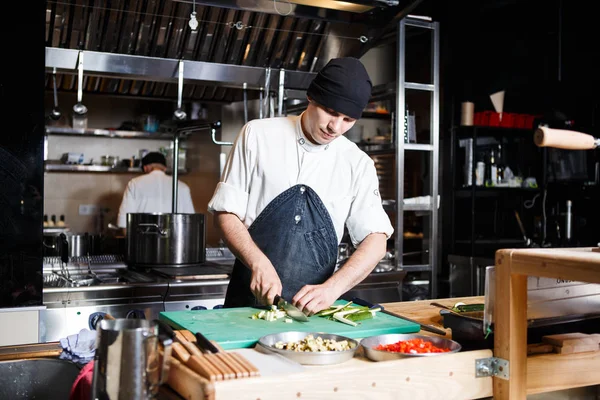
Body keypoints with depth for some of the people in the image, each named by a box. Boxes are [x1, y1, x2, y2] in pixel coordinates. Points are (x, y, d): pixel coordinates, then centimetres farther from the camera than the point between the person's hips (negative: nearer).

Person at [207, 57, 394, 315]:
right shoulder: (258, 135, 0)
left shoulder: (359, 164, 4)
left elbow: (375, 241, 0)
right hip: (250, 298, -1)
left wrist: (331, 289, -16)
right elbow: (226, 213, 0)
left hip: (313, 305, 2)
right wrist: (259, 263, -16)